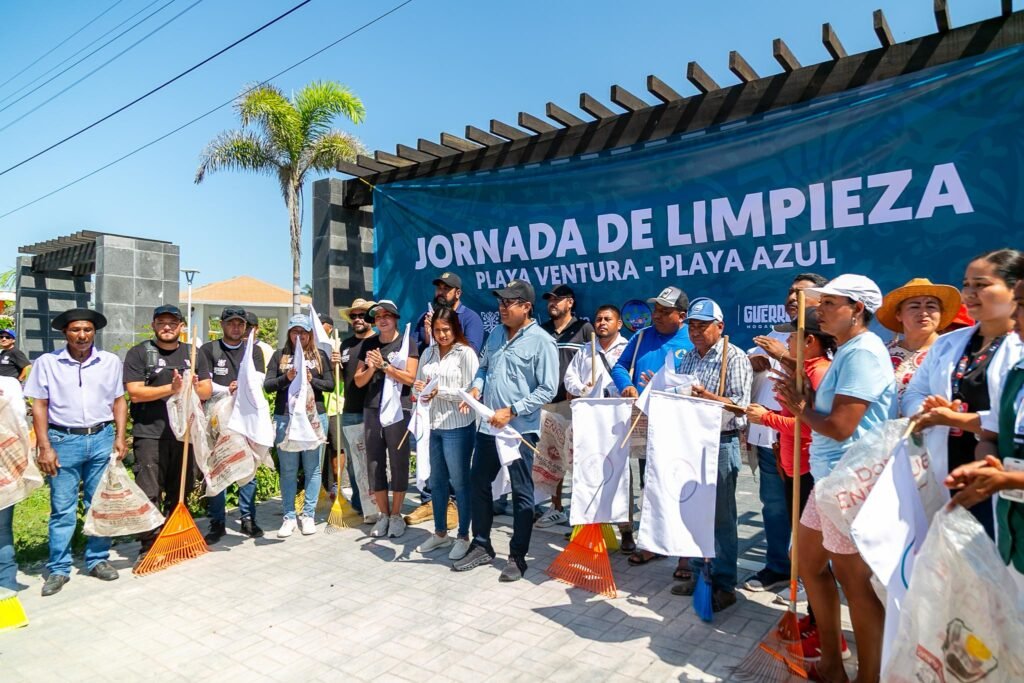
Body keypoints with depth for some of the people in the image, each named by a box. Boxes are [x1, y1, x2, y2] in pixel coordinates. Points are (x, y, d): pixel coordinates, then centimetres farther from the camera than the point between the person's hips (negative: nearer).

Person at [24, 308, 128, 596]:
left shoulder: (110, 361, 4)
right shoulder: (47, 362, 0)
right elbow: (39, 406, 1)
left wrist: (119, 438, 0)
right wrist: (45, 447, -5)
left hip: (102, 438, 2)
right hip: (63, 440, -1)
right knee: (62, 509, 4)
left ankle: (98, 560, 21)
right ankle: (58, 569, 15)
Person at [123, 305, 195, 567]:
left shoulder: (192, 353, 13)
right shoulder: (139, 353, 0)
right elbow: (135, 393, -10)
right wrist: (171, 388, -20)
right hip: (149, 434, -4)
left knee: (180, 492, 12)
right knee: (149, 494, -4)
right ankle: (148, 547, 7)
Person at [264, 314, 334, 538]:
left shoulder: (320, 355, 7)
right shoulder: (280, 355, 8)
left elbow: (330, 385, 3)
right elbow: (267, 385, 2)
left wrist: (311, 380, -13)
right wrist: (287, 378, -14)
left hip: (314, 417, 0)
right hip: (284, 418, 0)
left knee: (312, 468, 5)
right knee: (288, 470, 6)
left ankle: (308, 515, 16)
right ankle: (289, 517, 16)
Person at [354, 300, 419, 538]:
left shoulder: (406, 342, 0)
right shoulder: (368, 344, 12)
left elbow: (410, 378, -9)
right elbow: (359, 380, 11)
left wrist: (384, 365, -13)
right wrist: (371, 368, -8)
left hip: (398, 410, -4)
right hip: (371, 410, 4)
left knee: (398, 463, 3)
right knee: (374, 464, 7)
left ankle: (396, 515, 16)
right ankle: (383, 514, 19)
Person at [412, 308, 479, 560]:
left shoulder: (465, 353, -8)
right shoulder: (428, 353, 10)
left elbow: (471, 391, -13)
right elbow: (418, 384, 11)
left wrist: (440, 391, -17)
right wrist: (421, 393, -10)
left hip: (457, 427, -6)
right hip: (432, 426, 6)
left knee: (459, 482, 5)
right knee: (436, 481, 17)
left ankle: (463, 537, 21)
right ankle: (440, 533, 32)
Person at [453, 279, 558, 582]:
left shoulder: (541, 341, -12)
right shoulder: (496, 334, 10)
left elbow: (547, 389, -15)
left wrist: (511, 411, -19)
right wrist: (475, 389, 0)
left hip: (520, 429, -7)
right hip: (488, 427, 7)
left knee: (521, 493, 6)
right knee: (478, 484, 15)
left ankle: (518, 557, 21)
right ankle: (481, 547, 32)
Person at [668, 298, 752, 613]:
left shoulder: (735, 359, -7)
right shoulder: (687, 359, 14)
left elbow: (740, 406, -15)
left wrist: (705, 395, -27)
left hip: (720, 444, -6)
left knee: (721, 517, 3)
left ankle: (724, 585, 14)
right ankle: (697, 573, 27)